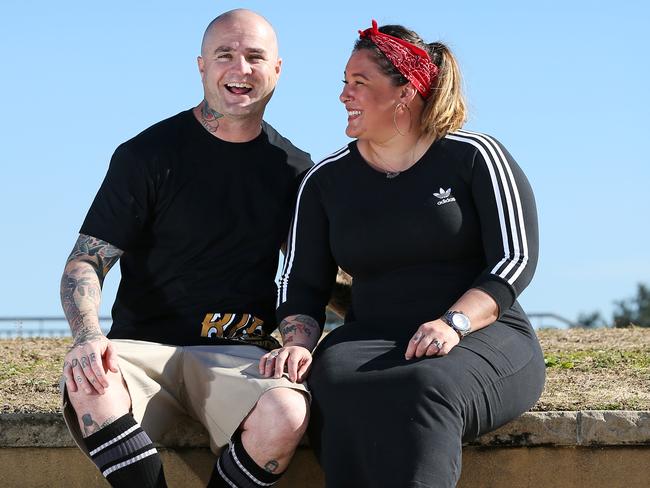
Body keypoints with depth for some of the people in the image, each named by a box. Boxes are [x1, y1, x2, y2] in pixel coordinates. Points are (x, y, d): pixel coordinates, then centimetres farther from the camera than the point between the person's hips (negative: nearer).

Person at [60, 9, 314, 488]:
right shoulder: (148, 155, 2)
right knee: (88, 385, -37)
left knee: (286, 416, -34)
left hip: (240, 353, 2)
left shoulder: (293, 168, 13)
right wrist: (89, 336, -24)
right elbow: (85, 263, -3)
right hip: (144, 346, -1)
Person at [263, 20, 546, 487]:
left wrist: (454, 323, -21)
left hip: (483, 333, -2)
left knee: (423, 391, -39)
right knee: (342, 382, -35)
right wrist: (298, 343, -10)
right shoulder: (326, 180, 14)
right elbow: (302, 284, 12)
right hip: (372, 341, 3)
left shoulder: (475, 158, 3)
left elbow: (516, 259, -5)